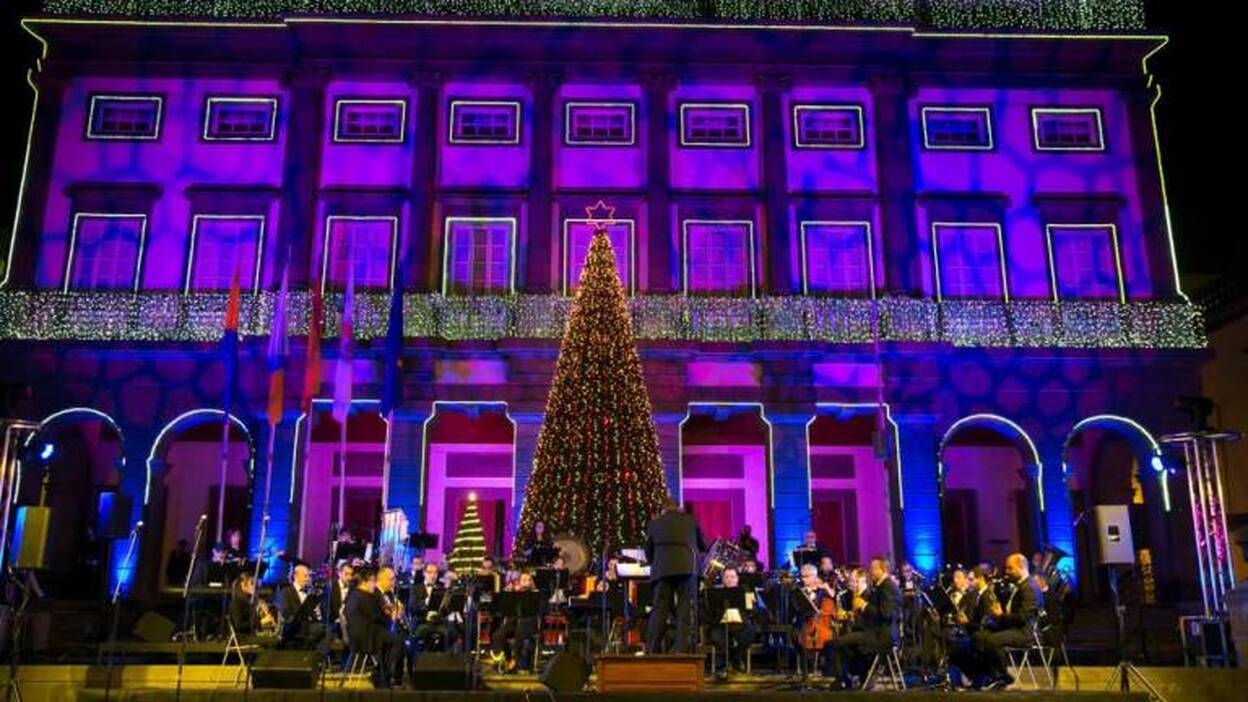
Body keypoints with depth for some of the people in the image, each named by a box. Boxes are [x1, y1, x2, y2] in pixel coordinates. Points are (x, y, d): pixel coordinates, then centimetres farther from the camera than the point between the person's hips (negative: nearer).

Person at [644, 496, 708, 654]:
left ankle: (651, 651, -1)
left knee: (659, 611, 2)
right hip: (687, 568, -1)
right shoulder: (691, 520, 13)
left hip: (663, 570, 1)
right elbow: (703, 546, 23)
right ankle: (683, 650, -8)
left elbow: (648, 552, 18)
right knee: (686, 611, -1)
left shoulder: (654, 523, 15)